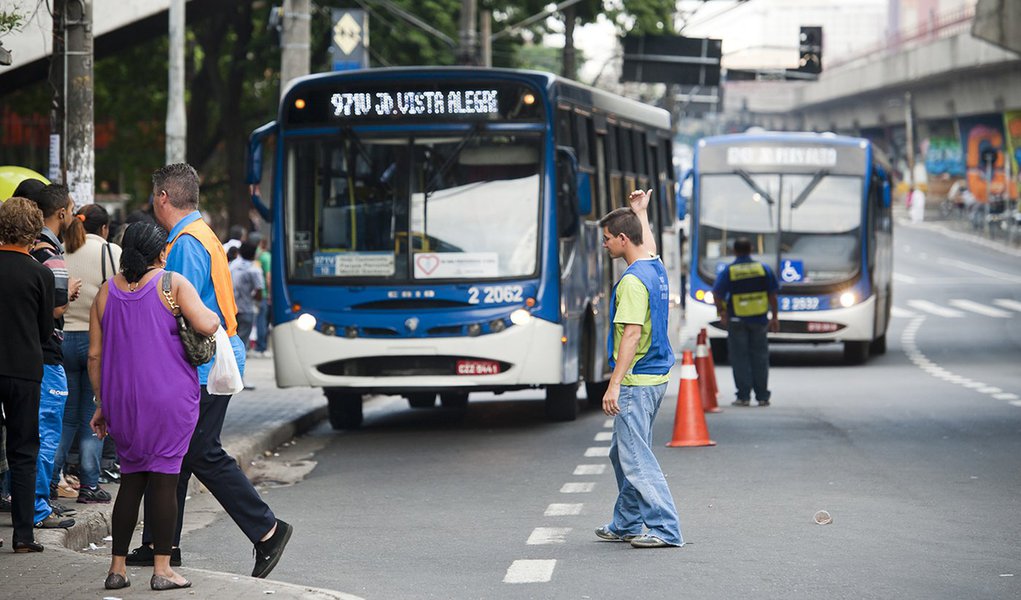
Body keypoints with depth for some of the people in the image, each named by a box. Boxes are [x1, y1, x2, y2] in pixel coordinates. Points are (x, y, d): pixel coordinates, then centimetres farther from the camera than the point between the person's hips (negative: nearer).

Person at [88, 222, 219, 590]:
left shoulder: (107, 292, 8)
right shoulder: (173, 284, -4)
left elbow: (95, 355, 8)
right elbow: (206, 325, -16)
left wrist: (101, 404, 16)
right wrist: (214, 316, 7)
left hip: (122, 398, 4)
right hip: (170, 399, -4)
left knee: (131, 479, 12)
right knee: (164, 477, -1)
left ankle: (117, 567, 10)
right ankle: (161, 569, -1)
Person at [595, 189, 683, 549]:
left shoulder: (632, 281, -18)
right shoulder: (656, 269, 9)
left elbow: (631, 334, -24)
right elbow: (649, 246, 35)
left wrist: (615, 384, -25)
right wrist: (640, 212, 49)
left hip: (636, 381, -10)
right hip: (655, 378, 10)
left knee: (636, 458, -9)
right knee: (623, 454, 19)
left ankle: (666, 529, -11)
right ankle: (626, 524, 26)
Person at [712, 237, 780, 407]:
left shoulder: (728, 272, -6)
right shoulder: (764, 269, 0)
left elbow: (717, 295, -4)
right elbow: (772, 295, 3)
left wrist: (721, 312, 13)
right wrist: (774, 317, 10)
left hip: (737, 321, -2)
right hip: (759, 320, 2)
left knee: (740, 358, 3)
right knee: (760, 358, 9)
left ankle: (744, 396, -1)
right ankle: (762, 396, 9)